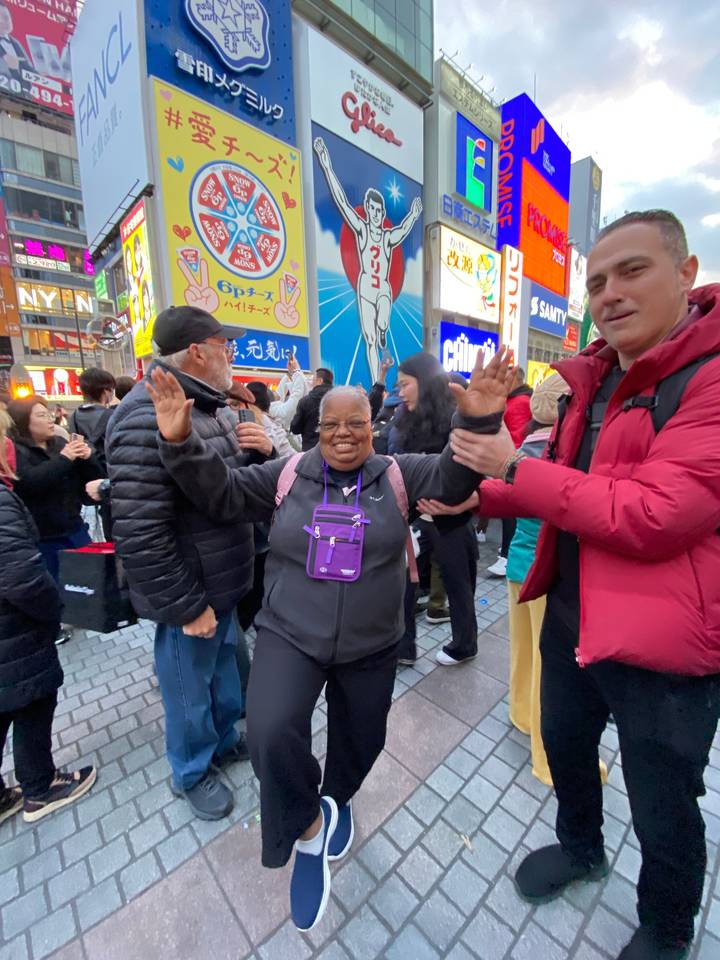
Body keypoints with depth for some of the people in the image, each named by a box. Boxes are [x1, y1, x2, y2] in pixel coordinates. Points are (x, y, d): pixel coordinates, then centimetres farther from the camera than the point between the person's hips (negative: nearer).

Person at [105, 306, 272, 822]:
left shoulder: (215, 409, 6)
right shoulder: (148, 418, -24)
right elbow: (139, 534, -26)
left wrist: (264, 449, -7)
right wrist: (187, 606, -19)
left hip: (225, 580, 9)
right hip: (191, 592, -8)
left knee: (225, 669, 26)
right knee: (191, 688, 16)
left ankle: (225, 740, 52)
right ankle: (192, 772, 43)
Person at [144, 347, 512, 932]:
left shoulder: (396, 475, -4)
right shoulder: (288, 474, -2)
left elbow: (454, 478, -13)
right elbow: (223, 494, -1)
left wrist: (478, 422, -30)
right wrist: (182, 443, -15)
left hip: (371, 644, 1)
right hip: (289, 633, 0)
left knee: (360, 740, 20)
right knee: (271, 733, -23)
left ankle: (338, 800, 56)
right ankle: (308, 827, 11)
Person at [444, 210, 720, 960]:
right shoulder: (594, 379, 7)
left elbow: (650, 516, -28)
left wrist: (513, 467, -22)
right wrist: (480, 497, 3)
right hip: (572, 611, 7)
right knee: (564, 744, 27)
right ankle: (579, 848, 58)